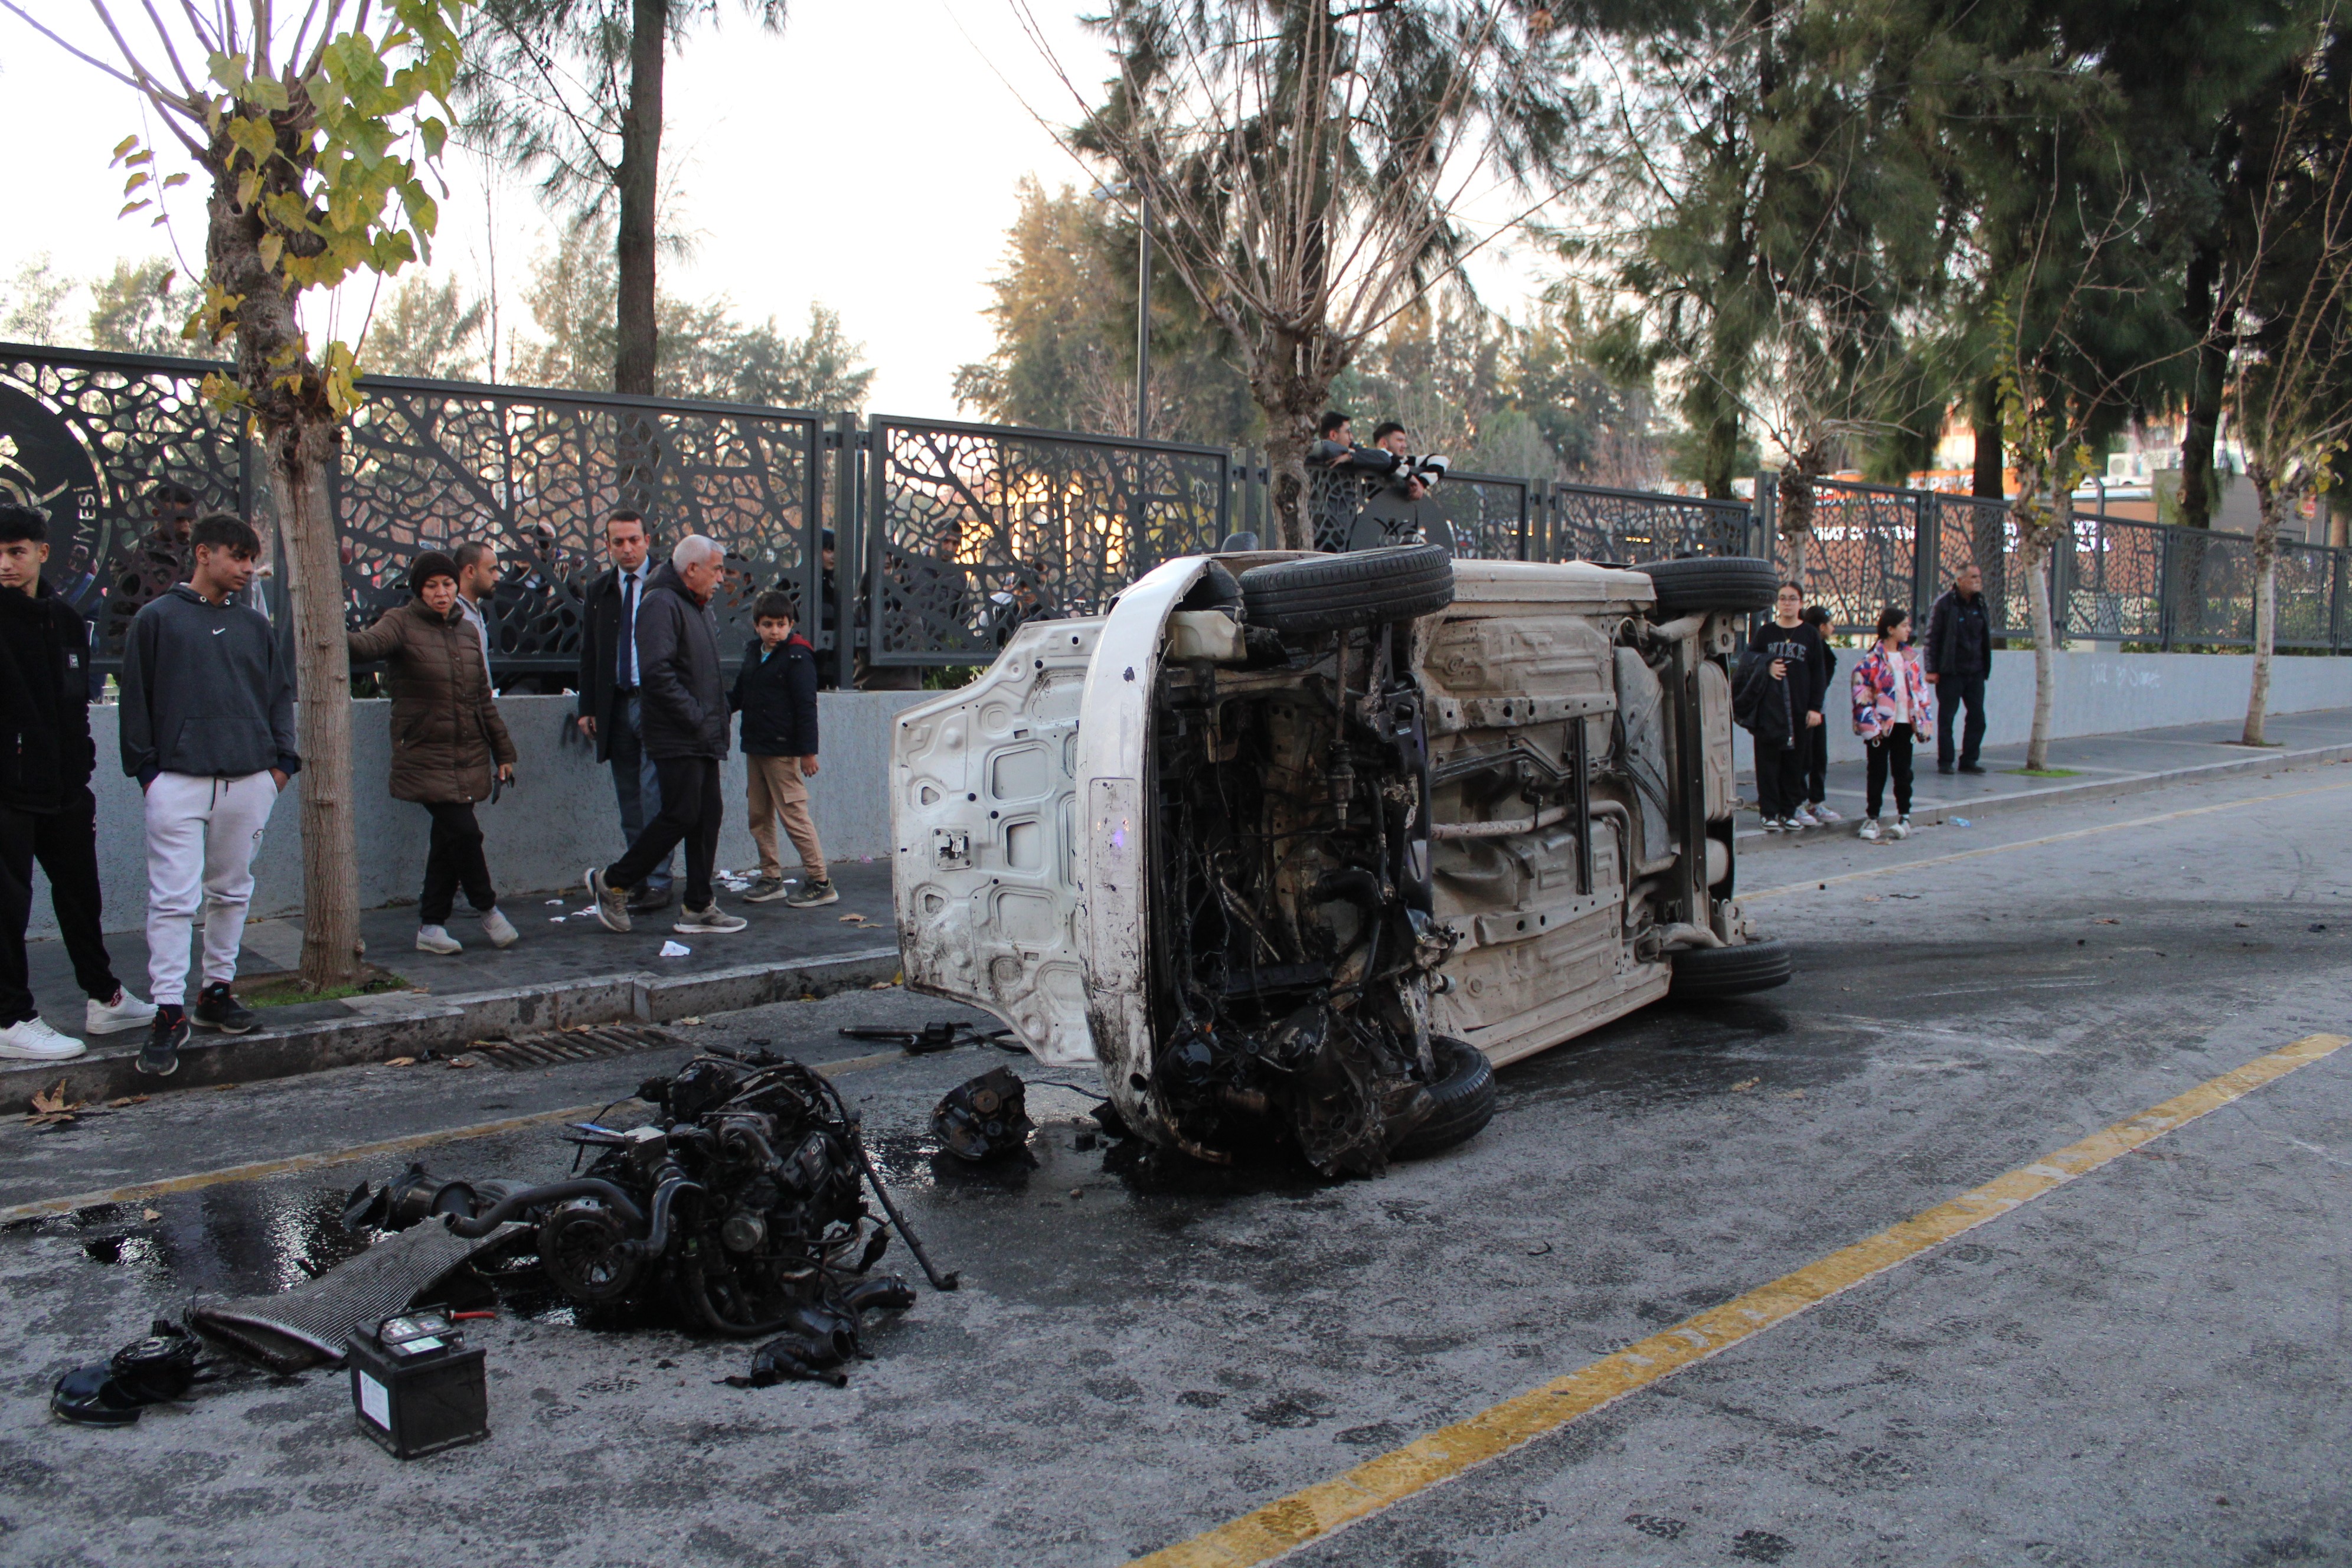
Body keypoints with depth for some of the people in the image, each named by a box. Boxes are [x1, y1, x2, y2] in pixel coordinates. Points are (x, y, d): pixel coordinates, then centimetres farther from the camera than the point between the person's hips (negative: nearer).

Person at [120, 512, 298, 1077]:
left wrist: (281, 759, 8)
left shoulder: (255, 625, 13)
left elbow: (280, 695, 18)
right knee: (174, 897, -8)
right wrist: (147, 767, -4)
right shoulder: (158, 619, 2)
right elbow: (136, 700, 2)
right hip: (179, 779, -4)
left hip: (250, 780, 4)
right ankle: (170, 1010, -5)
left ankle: (217, 991, 22)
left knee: (232, 891, 11)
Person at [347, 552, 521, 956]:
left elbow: (483, 699, 19)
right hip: (425, 756, -5)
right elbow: (371, 643, -26)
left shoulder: (466, 631, 14)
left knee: (447, 840, 6)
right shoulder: (402, 623, -3)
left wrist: (502, 752, 18)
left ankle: (431, 926, 16)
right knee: (463, 831, -13)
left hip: (468, 755, 5)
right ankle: (487, 910, 7)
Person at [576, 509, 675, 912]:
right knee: (629, 799, 8)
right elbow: (588, 654, 15)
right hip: (615, 705, 5)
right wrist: (587, 708, 8)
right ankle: (638, 876, 15)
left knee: (654, 797, -7)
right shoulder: (599, 591, 13)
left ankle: (658, 882, -3)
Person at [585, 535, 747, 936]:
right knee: (681, 816, -9)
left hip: (703, 738, 10)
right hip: (676, 738, -10)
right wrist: (695, 717, -21)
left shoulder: (698, 609, 20)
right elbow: (656, 671, -23)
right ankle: (612, 883, 6)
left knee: (708, 816, 8)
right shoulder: (661, 604, -12)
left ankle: (698, 907, 14)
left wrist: (716, 720, 14)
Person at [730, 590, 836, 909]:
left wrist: (808, 751, -17)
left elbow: (806, 706, -13)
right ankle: (770, 877, 22)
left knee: (793, 814, -9)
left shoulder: (797, 657, -10)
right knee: (759, 815, 12)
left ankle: (819, 882, -5)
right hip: (755, 748, 8)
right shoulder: (753, 654, 14)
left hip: (783, 750, -8)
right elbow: (739, 696, 21)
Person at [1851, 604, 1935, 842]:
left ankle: (1904, 817, 17)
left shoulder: (1909, 657, 10)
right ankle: (1872, 818, 10)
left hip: (1904, 723, 5)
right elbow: (1861, 693, -13)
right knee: (1878, 772, 3)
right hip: (1881, 725, -5)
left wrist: (1924, 721, 6)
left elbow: (1921, 689, 13)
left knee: (1903, 771, 9)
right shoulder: (1872, 660, -9)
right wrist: (1870, 725, -17)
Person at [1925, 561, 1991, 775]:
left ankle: (1969, 760, 13)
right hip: (1950, 672, -5)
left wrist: (1985, 666, 13)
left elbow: (1987, 636, 18)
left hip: (1975, 672, 5)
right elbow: (1932, 637, -7)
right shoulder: (1944, 603, -7)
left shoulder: (1981, 603, 10)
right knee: (1947, 718, 0)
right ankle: (1945, 762, 8)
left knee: (1977, 717, 3)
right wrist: (1932, 669, -11)